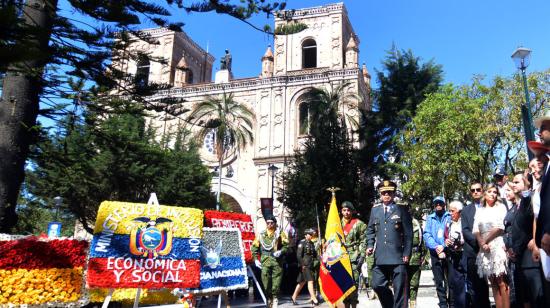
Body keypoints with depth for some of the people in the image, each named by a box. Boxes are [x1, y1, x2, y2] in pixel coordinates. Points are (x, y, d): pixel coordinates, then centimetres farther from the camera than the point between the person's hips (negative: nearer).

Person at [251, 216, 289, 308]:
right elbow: (254, 247, 14)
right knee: (265, 278, -1)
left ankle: (275, 298, 10)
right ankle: (269, 297, 11)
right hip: (265, 260, 2)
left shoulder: (280, 234, 7)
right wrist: (256, 259, 5)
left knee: (276, 280, -3)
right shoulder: (261, 235, 13)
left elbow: (286, 245, 1)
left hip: (277, 260, -2)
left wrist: (281, 251, -16)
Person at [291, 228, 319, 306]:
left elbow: (314, 254, 23)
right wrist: (302, 265, -17)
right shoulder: (302, 243, -7)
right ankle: (314, 299, -11)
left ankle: (293, 297, 23)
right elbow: (298, 255, -13)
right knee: (310, 281, -12)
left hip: (310, 265, 8)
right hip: (305, 266, -8)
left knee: (302, 282, 12)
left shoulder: (312, 244, 17)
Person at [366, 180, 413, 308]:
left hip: (397, 256, -3)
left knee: (400, 289, 2)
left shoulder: (401, 210, 1)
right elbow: (370, 230, 16)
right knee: (377, 284, 5)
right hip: (380, 256, 3)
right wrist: (370, 245, 2)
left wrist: (407, 253, -7)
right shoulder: (375, 209, 10)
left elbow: (408, 234, -1)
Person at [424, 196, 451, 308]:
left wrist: (443, 246, -15)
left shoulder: (449, 217, 7)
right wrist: (436, 247, -13)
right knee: (439, 281, 5)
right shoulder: (430, 219, 13)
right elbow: (426, 235, 3)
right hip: (435, 253, 2)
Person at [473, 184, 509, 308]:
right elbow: (476, 231, 8)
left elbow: (499, 228, -5)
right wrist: (482, 244, -8)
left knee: (502, 283, -9)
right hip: (484, 249, 4)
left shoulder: (500, 207, 5)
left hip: (497, 245, -4)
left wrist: (486, 240, -4)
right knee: (494, 283, 5)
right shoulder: (479, 211, 16)